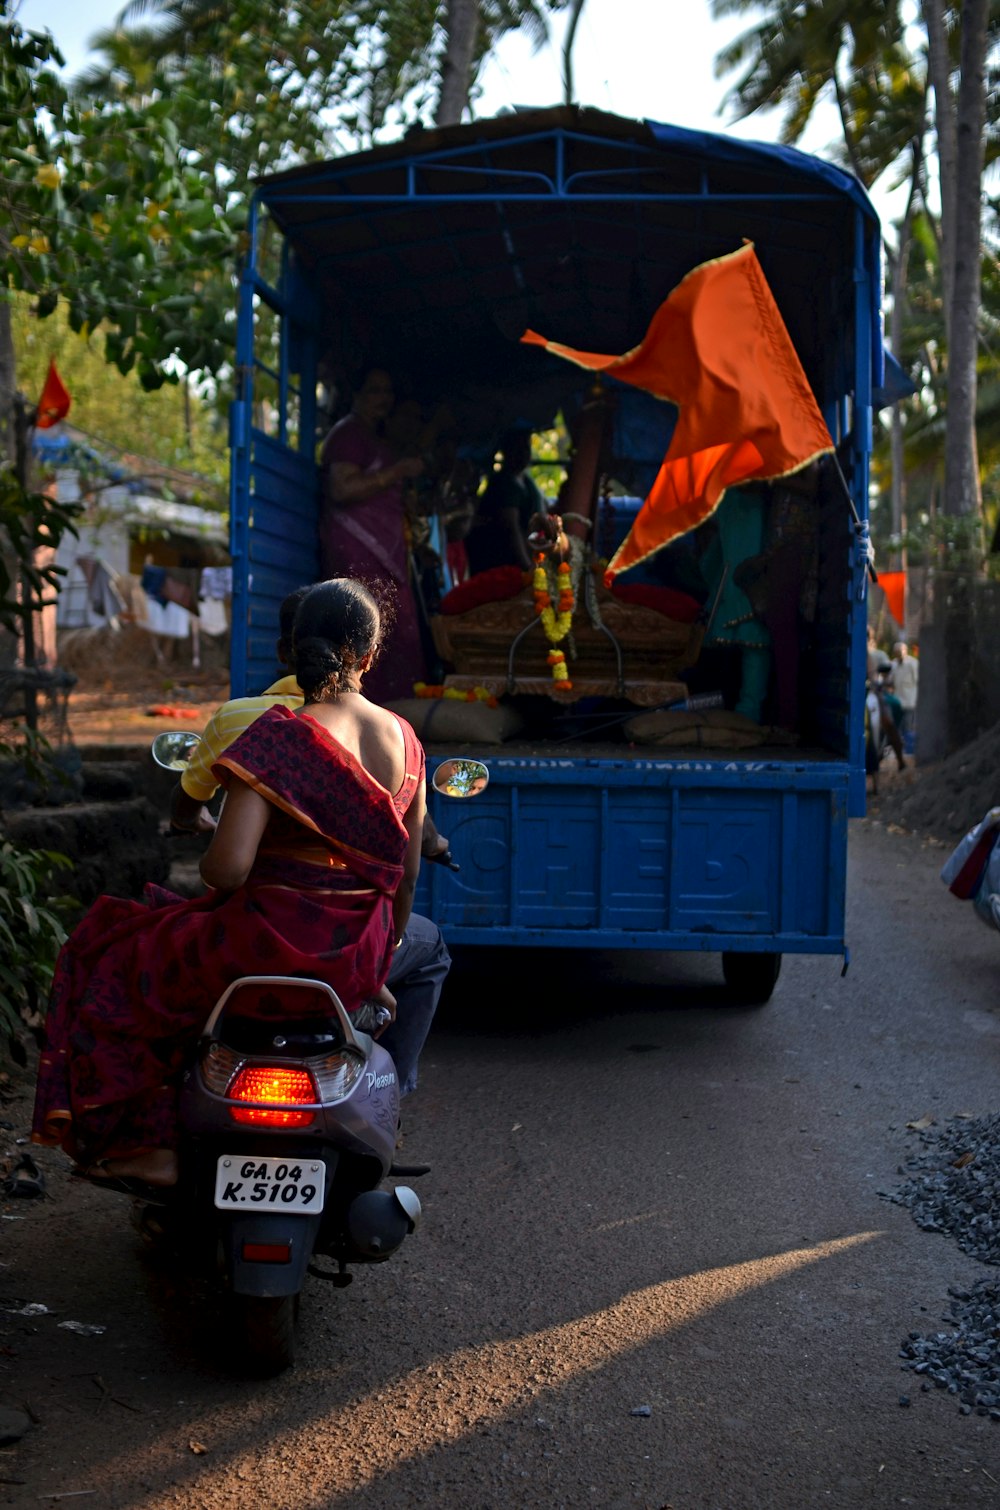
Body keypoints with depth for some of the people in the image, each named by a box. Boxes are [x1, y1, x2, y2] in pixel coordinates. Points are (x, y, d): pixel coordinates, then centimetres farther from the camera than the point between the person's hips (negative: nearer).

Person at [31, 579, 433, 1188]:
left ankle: (149, 1145, 16)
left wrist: (209, 864, 2)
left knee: (110, 962, 17)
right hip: (359, 952, 6)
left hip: (275, 940, -6)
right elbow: (407, 872, 10)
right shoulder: (406, 739, 2)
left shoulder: (282, 733, -17)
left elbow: (228, 868, -24)